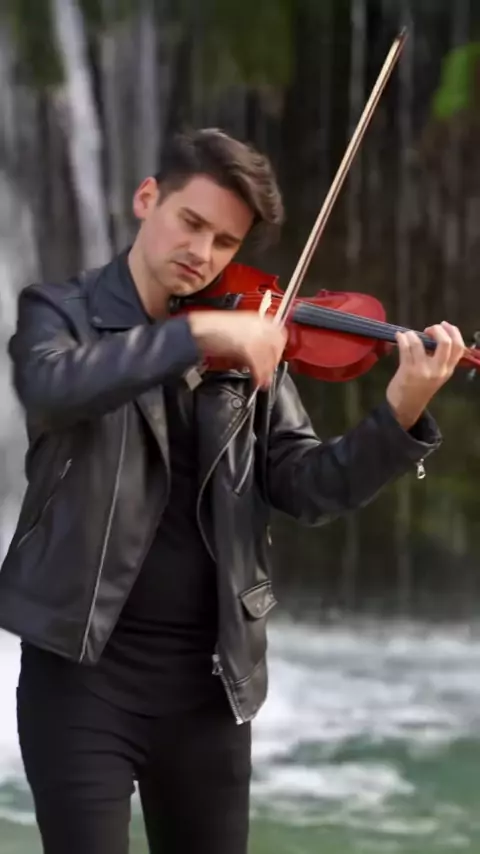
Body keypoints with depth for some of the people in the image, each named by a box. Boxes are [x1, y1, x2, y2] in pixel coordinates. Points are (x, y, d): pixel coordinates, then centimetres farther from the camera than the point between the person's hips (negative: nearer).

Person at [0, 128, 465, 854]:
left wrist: (401, 414, -17)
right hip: (84, 667, -3)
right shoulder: (61, 312, -1)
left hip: (209, 676, 4)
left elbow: (309, 488, -1)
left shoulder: (249, 349, 7)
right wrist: (196, 333, -30)